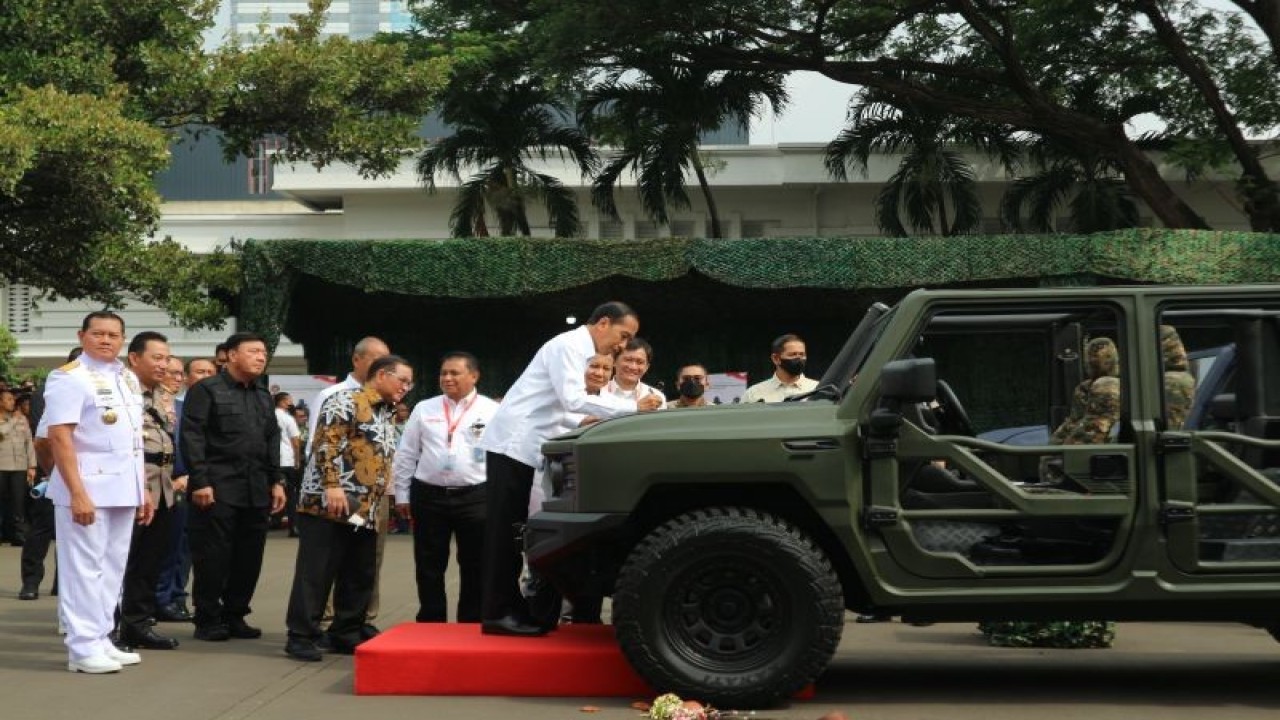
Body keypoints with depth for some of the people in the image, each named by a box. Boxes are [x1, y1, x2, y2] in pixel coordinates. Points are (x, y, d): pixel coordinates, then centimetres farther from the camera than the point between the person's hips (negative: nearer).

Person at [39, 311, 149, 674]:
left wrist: (143, 490, 16)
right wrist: (77, 493, -21)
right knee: (84, 568, -5)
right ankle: (83, 648, -1)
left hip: (123, 490, 8)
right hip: (88, 487, -8)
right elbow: (59, 437, -15)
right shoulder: (69, 378, -9)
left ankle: (101, 640, 18)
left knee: (112, 568, 11)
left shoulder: (129, 380, 14)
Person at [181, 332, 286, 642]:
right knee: (213, 556, -2)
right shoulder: (206, 390, -3)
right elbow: (191, 438, -10)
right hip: (217, 489, -7)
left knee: (250, 556, 7)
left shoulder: (263, 396, 20)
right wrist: (200, 481, -17)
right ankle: (208, 619, 7)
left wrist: (276, 481, 13)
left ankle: (235, 615, 18)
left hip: (256, 491, 7)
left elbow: (273, 441, 22)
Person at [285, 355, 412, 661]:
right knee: (316, 573, -5)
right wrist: (332, 485, -24)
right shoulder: (346, 401, -7)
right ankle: (301, 636, 0)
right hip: (329, 504, -9)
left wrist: (382, 502, 22)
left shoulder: (388, 415, 21)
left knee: (359, 577, 11)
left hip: (365, 511, 9)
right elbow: (326, 442, -17)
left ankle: (346, 634, 20)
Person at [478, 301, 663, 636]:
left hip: (522, 446, 10)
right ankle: (498, 614, -7)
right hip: (512, 444, -10)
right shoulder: (568, 345, -12)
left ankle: (508, 609, 11)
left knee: (512, 532, 9)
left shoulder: (577, 350, 18)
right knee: (505, 531, -8)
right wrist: (633, 407, -20)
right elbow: (574, 399, -22)